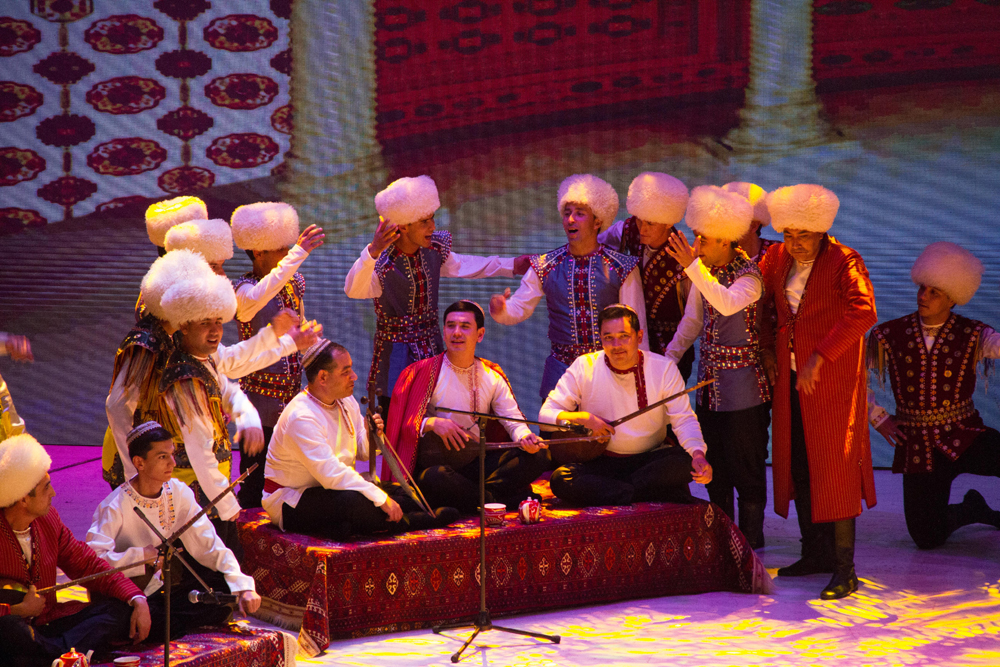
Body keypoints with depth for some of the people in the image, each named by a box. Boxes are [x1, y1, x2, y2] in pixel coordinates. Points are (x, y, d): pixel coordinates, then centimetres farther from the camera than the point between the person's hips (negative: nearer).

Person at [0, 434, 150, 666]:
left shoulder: (48, 519, 5)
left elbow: (88, 565, 10)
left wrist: (137, 599, -3)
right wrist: (20, 610, -17)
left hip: (47, 620, 8)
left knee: (120, 610, -9)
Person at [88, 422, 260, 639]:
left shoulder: (178, 493, -3)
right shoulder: (115, 507, -19)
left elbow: (209, 544, -7)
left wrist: (242, 586, -19)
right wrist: (143, 556, -32)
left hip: (157, 587, 5)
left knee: (223, 590, -16)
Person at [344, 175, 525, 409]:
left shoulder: (434, 248, 1)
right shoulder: (381, 264, -18)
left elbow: (457, 265, 22)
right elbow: (353, 290, -38)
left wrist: (511, 266, 24)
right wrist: (372, 252, -55)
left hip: (433, 353, 5)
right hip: (396, 355, -5)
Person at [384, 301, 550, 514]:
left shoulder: (492, 376, 12)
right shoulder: (424, 373, 0)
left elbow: (514, 420, 6)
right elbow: (401, 424, -7)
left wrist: (524, 437, -17)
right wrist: (431, 423, -26)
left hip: (480, 462, 4)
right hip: (438, 461, -4)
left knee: (540, 455, -17)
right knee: (433, 478, -41)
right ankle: (499, 500, -21)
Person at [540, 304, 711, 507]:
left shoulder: (664, 368, -2)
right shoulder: (583, 367, -2)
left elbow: (684, 420, -7)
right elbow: (545, 415, -2)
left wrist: (698, 454, -28)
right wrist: (583, 418, -21)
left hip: (651, 458, 0)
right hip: (600, 462, 0)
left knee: (685, 462, -31)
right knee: (560, 479, -30)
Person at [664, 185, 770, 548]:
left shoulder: (749, 274, -14)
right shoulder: (704, 271, 8)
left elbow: (727, 303, -34)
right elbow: (692, 321, 15)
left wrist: (692, 266, -35)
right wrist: (667, 358, 8)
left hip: (742, 384, -7)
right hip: (709, 382, 7)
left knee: (747, 468, -1)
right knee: (715, 467, 13)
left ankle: (750, 543, 7)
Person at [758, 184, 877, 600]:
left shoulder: (844, 262, -11)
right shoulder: (777, 259, 8)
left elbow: (863, 312, -23)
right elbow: (762, 301, 24)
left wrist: (819, 357, -24)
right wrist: (767, 348, 12)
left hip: (832, 380, -6)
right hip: (791, 378, 6)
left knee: (835, 468, -8)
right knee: (798, 467, 8)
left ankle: (844, 569, -5)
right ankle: (815, 553, 20)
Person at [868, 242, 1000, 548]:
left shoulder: (972, 336, -2)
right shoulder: (890, 336, 1)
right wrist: (877, 417, 5)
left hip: (964, 436, -1)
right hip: (918, 445, 1)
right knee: (927, 538, -1)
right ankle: (971, 510, 32)